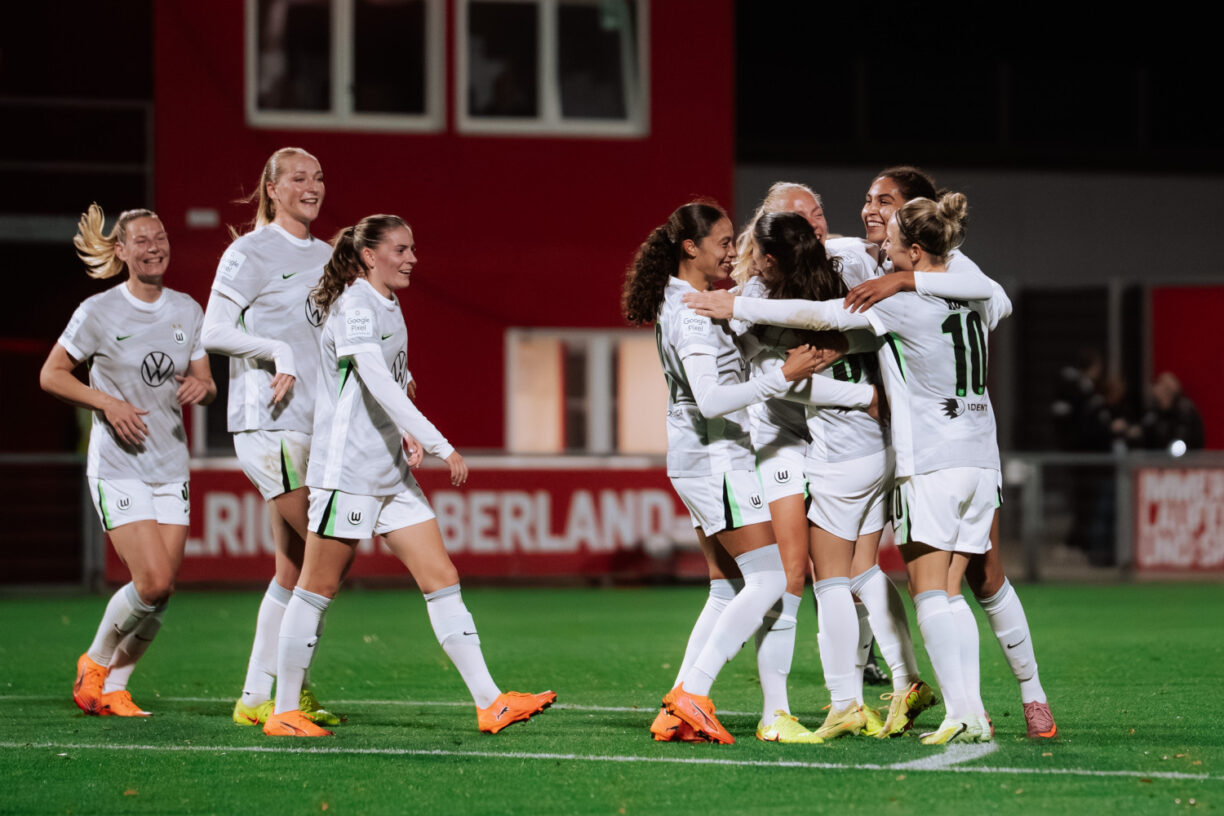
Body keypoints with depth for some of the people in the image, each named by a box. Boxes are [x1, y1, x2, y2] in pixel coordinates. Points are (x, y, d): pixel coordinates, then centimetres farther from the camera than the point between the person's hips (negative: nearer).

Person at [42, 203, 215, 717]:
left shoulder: (187, 310, 6)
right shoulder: (98, 312, -7)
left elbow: (206, 383, 14)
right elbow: (51, 375, -2)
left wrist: (202, 387, -11)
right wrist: (106, 401, -16)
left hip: (171, 470, 5)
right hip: (117, 468, -5)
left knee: (160, 592, -1)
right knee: (154, 582, -16)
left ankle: (113, 688, 16)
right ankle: (95, 662, 8)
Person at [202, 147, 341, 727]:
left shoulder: (325, 256, 17)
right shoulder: (250, 253, -4)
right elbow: (213, 331, -10)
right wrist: (278, 350, -22)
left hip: (318, 420, 8)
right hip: (270, 423, -8)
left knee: (296, 566, 6)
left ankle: (257, 697, 10)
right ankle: (294, 686, -6)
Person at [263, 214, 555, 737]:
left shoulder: (389, 309, 14)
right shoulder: (355, 307, -14)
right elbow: (378, 384, -24)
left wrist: (407, 434, 8)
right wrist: (441, 446, -26)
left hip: (392, 473, 9)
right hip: (347, 471, -9)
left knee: (442, 579, 2)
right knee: (319, 587, -1)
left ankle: (489, 703, -2)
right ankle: (283, 712, 7)